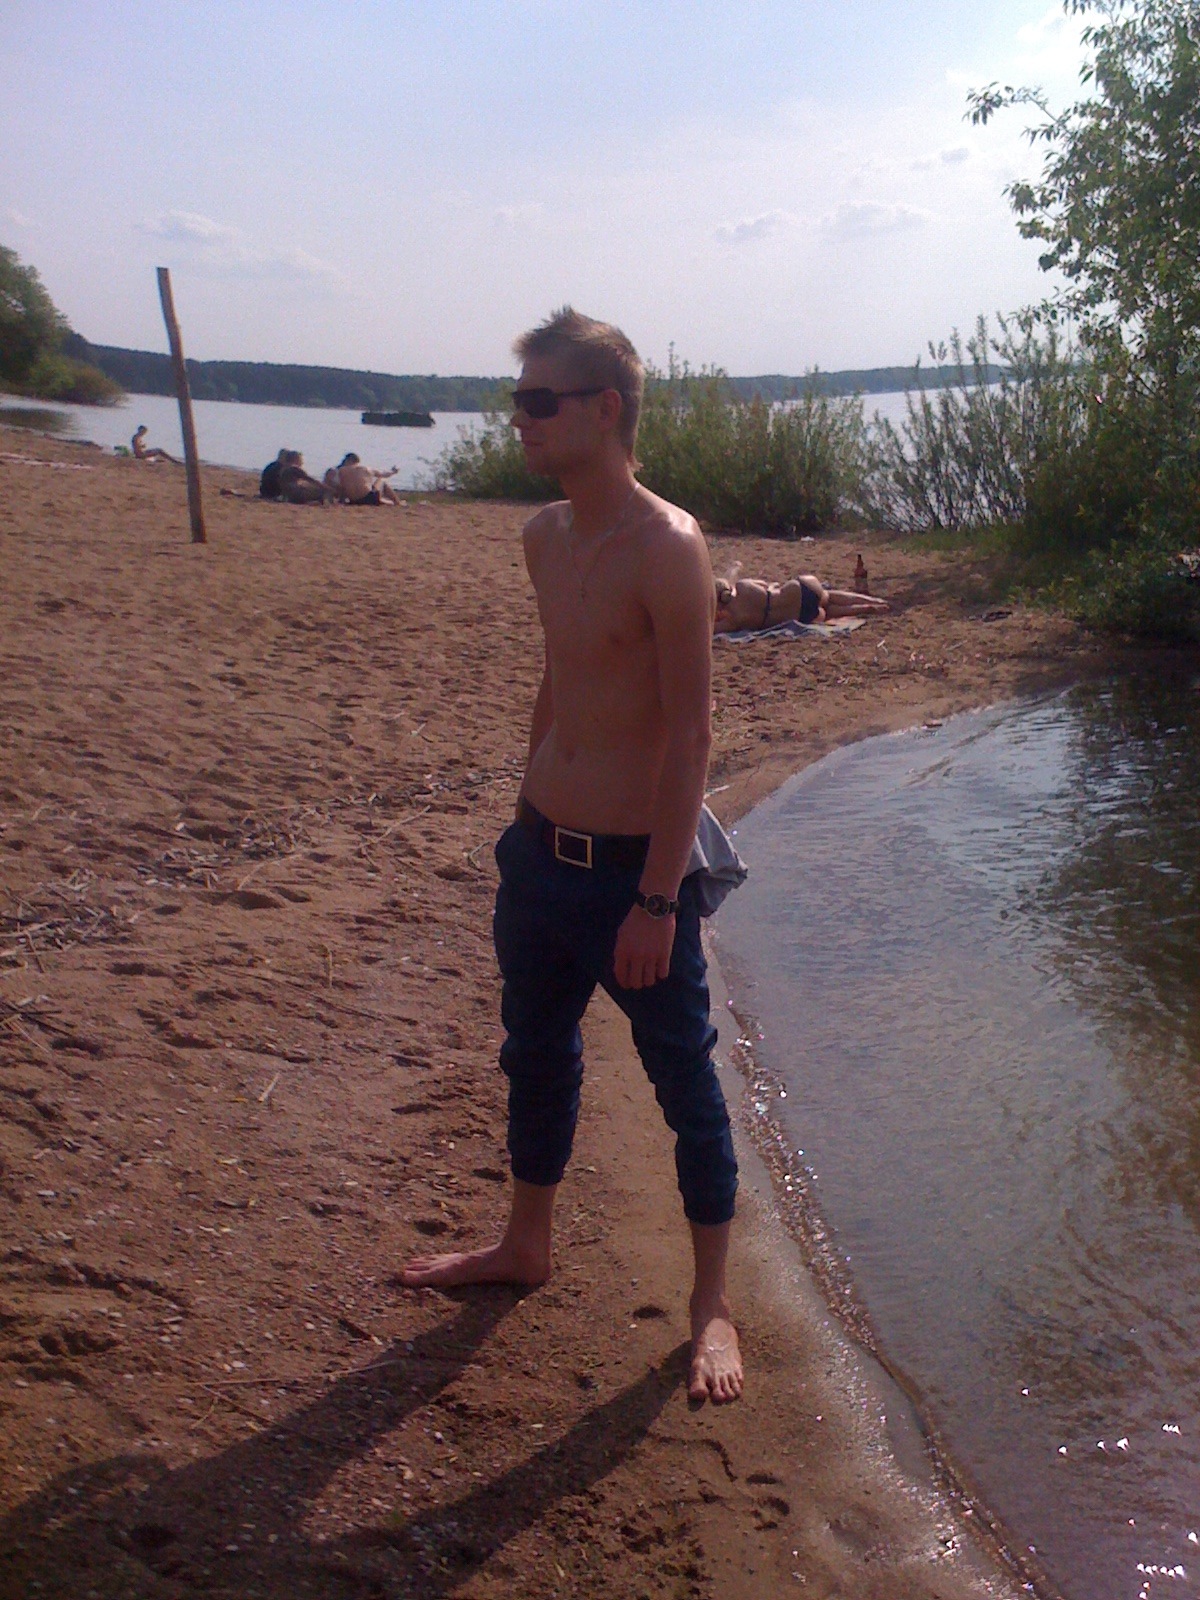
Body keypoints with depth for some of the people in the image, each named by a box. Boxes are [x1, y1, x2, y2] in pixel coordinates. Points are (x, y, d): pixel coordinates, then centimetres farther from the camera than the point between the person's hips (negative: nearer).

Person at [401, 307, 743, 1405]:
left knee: (686, 1084, 7)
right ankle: (526, 1245, 44)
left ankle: (713, 1308, 24)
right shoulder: (545, 539, 7)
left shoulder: (666, 548, -18)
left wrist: (658, 900, -20)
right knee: (536, 1055, 22)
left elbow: (691, 732, -19)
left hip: (635, 867, -8)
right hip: (542, 852, 8)